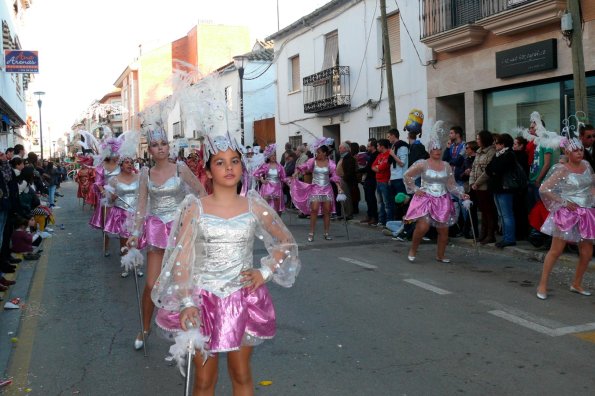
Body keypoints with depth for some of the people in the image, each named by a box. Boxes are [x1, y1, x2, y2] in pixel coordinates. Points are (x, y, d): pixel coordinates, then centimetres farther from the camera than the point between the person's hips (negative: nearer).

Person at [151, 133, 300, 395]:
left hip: (243, 300, 1)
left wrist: (265, 273, -2)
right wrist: (186, 304, -20)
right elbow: (181, 259, -9)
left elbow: (286, 242, 11)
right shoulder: (195, 208, -5)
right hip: (203, 300, -1)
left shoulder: (254, 205, -1)